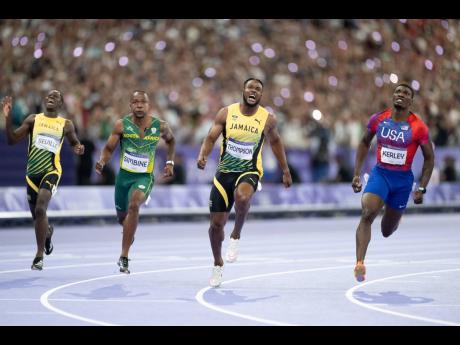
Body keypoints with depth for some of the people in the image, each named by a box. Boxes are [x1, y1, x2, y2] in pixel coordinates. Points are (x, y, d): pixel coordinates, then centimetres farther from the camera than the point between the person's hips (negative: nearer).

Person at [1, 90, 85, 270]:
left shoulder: (66, 125, 4)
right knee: (36, 215, 13)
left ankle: (39, 255, -17)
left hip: (51, 172, -3)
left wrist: (78, 149, -5)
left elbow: (75, 143, 19)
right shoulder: (33, 119, 7)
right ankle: (48, 231, 50)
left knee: (40, 209, -23)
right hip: (32, 173, 3)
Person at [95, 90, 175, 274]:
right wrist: (102, 162, -22)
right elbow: (109, 148, -2)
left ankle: (124, 257, -27)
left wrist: (169, 162, 10)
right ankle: (130, 234, 56)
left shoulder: (160, 126, -5)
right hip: (124, 175, 2)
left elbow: (171, 140, 17)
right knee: (122, 216, 14)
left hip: (145, 177, -2)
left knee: (134, 205, -30)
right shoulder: (122, 125, -7)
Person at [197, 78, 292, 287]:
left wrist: (285, 171, 18)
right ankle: (218, 264, 30)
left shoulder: (267, 119, -3)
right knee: (216, 224, 5)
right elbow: (211, 138, -4)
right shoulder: (226, 113, -3)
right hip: (224, 172, 2)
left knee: (242, 197, -38)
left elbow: (275, 141, 14)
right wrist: (202, 156, -25)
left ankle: (236, 236, -10)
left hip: (249, 172, -2)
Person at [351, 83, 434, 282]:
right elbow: (364, 143, 11)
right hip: (380, 173, 0)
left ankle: (394, 219, 50)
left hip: (403, 179, 0)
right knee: (367, 214, -25)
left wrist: (421, 188, -6)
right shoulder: (378, 119, -5)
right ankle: (359, 263, -25)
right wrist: (356, 174, 5)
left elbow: (429, 158, -1)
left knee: (387, 231, 10)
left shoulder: (418, 127, -11)